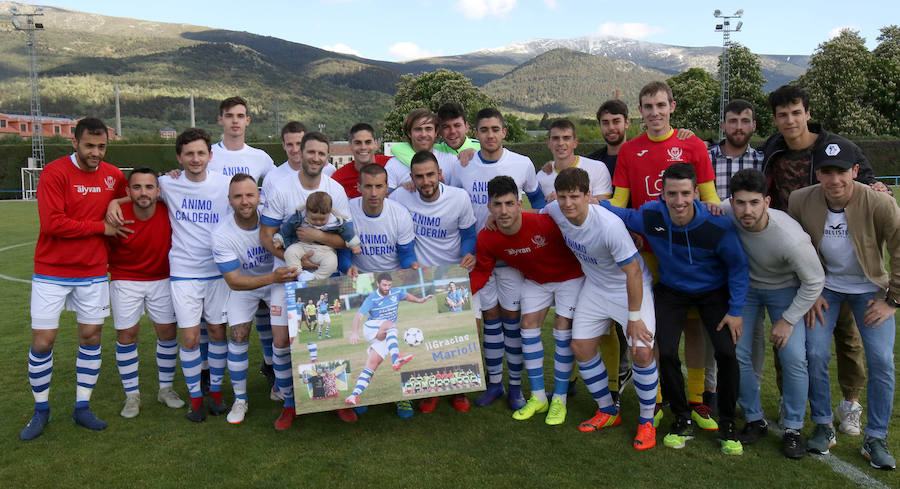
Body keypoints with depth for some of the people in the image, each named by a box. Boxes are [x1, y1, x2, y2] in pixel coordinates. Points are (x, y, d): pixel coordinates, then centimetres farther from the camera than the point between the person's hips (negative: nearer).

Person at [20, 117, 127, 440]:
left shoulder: (114, 176, 2)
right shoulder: (54, 172, -11)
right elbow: (52, 222, -19)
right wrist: (101, 227, -14)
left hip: (93, 273, 4)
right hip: (51, 273, -3)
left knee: (91, 337, 6)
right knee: (42, 342, 1)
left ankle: (82, 408, 21)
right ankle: (41, 411, 21)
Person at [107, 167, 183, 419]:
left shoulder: (169, 211, -17)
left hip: (162, 279, 2)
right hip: (125, 280, -1)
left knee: (168, 332, 4)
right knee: (127, 334, 0)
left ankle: (165, 388, 22)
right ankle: (132, 395, 14)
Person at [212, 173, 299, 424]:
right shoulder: (222, 234, -26)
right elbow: (234, 281, -26)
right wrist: (272, 277, -39)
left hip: (277, 277, 1)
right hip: (244, 285, -1)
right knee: (239, 336, -9)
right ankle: (240, 399, 10)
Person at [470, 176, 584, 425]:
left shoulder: (544, 223, -36)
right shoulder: (486, 238, -21)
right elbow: (481, 272, -9)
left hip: (569, 276, -4)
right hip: (534, 280, 4)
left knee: (563, 331, -7)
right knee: (528, 326, 0)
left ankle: (559, 400, 8)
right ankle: (538, 397, 14)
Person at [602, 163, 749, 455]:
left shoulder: (717, 226, -27)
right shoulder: (651, 217, -23)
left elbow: (738, 267, -12)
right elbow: (621, 215, 1)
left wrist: (736, 311, -10)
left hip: (713, 292, -1)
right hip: (671, 292, 1)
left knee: (726, 353, -14)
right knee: (666, 352, -12)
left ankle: (728, 425, 10)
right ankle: (683, 420, 13)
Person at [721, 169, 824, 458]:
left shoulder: (791, 237, -34)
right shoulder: (725, 213, -27)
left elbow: (814, 282, -19)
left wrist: (788, 320, -17)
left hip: (784, 289, -3)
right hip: (745, 286, 3)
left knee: (794, 357, -14)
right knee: (736, 353, -4)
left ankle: (793, 428, 8)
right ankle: (755, 420, 16)